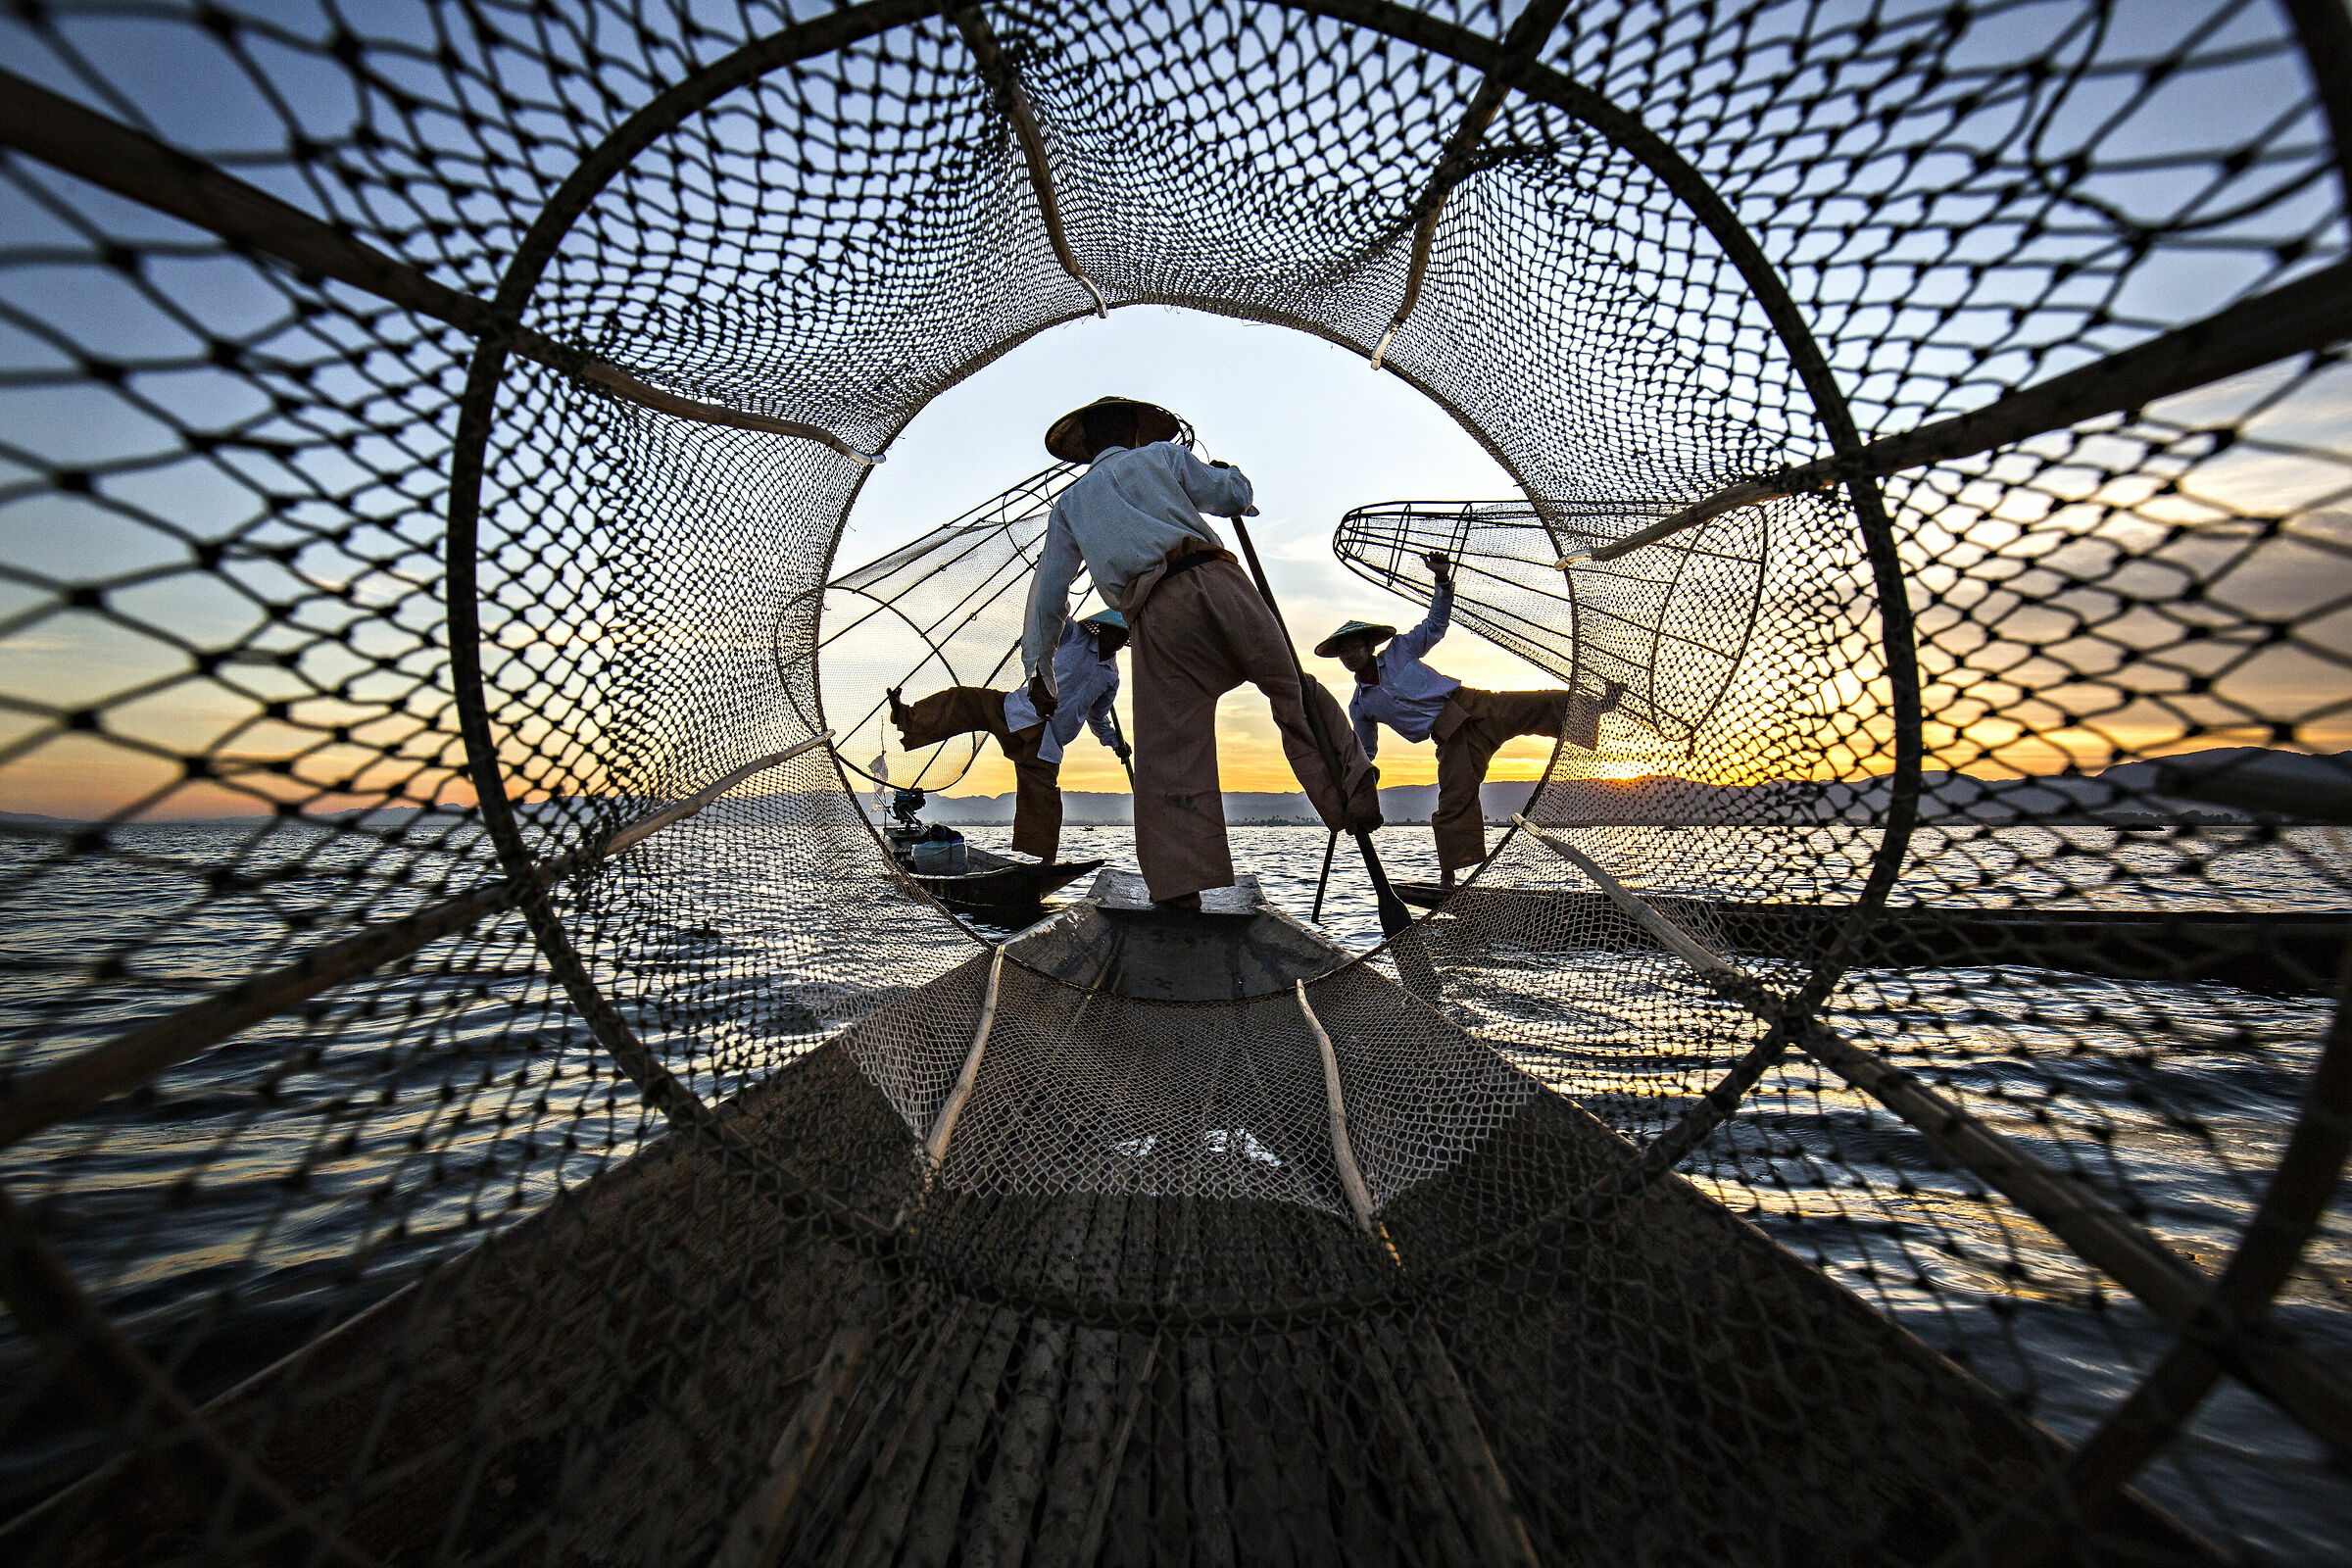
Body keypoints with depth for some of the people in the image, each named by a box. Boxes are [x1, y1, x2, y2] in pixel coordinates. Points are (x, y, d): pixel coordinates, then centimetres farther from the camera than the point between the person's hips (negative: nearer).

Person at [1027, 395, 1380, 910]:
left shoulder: (1069, 503, 30)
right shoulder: (1162, 453, 26)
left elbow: (1048, 595, 25)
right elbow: (1235, 497, 26)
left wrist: (1037, 666, 31)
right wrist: (1228, 473, 50)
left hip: (1157, 617, 0)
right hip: (1216, 579, 0)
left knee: (1171, 752, -1)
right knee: (1294, 690, 9)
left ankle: (1181, 882, -6)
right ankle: (1353, 795, -5)